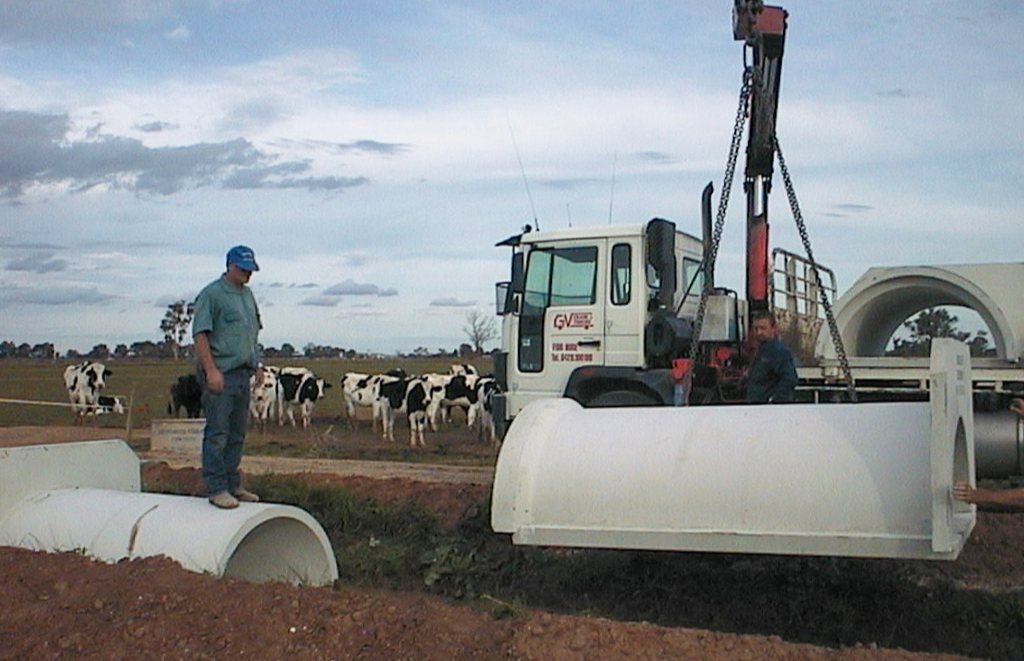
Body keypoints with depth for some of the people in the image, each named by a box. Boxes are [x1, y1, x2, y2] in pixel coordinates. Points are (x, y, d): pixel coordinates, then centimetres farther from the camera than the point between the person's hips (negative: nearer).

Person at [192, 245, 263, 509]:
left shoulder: (248, 294, 18)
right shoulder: (212, 294, -7)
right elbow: (200, 334, -13)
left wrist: (255, 363, 19)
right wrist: (211, 370, -19)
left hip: (243, 373, 8)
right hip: (220, 374, -8)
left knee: (237, 434, 12)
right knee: (217, 433, -5)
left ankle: (232, 484, 21)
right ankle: (216, 488, -1)